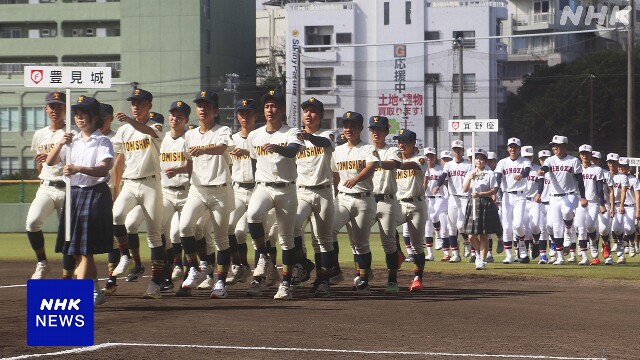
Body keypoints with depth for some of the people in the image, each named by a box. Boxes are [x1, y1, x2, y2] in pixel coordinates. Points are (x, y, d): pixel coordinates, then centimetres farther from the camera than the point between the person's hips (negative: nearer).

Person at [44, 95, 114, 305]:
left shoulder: (102, 141, -4)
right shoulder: (71, 141, 15)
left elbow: (104, 169, -19)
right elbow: (50, 162, 5)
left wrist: (78, 169, -35)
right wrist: (60, 144, -12)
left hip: (95, 194, -7)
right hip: (73, 194, 7)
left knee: (85, 249, -10)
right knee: (76, 250, 8)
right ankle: (95, 292, 19)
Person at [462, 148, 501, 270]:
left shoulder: (490, 173, 1)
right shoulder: (470, 173, 12)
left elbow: (494, 191, -6)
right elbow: (464, 189, 2)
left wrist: (479, 194, -16)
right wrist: (469, 178, -14)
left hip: (486, 204, -3)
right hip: (473, 204, 3)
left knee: (484, 235, -2)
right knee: (471, 236, -1)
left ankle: (482, 261, 2)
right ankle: (479, 252, 27)